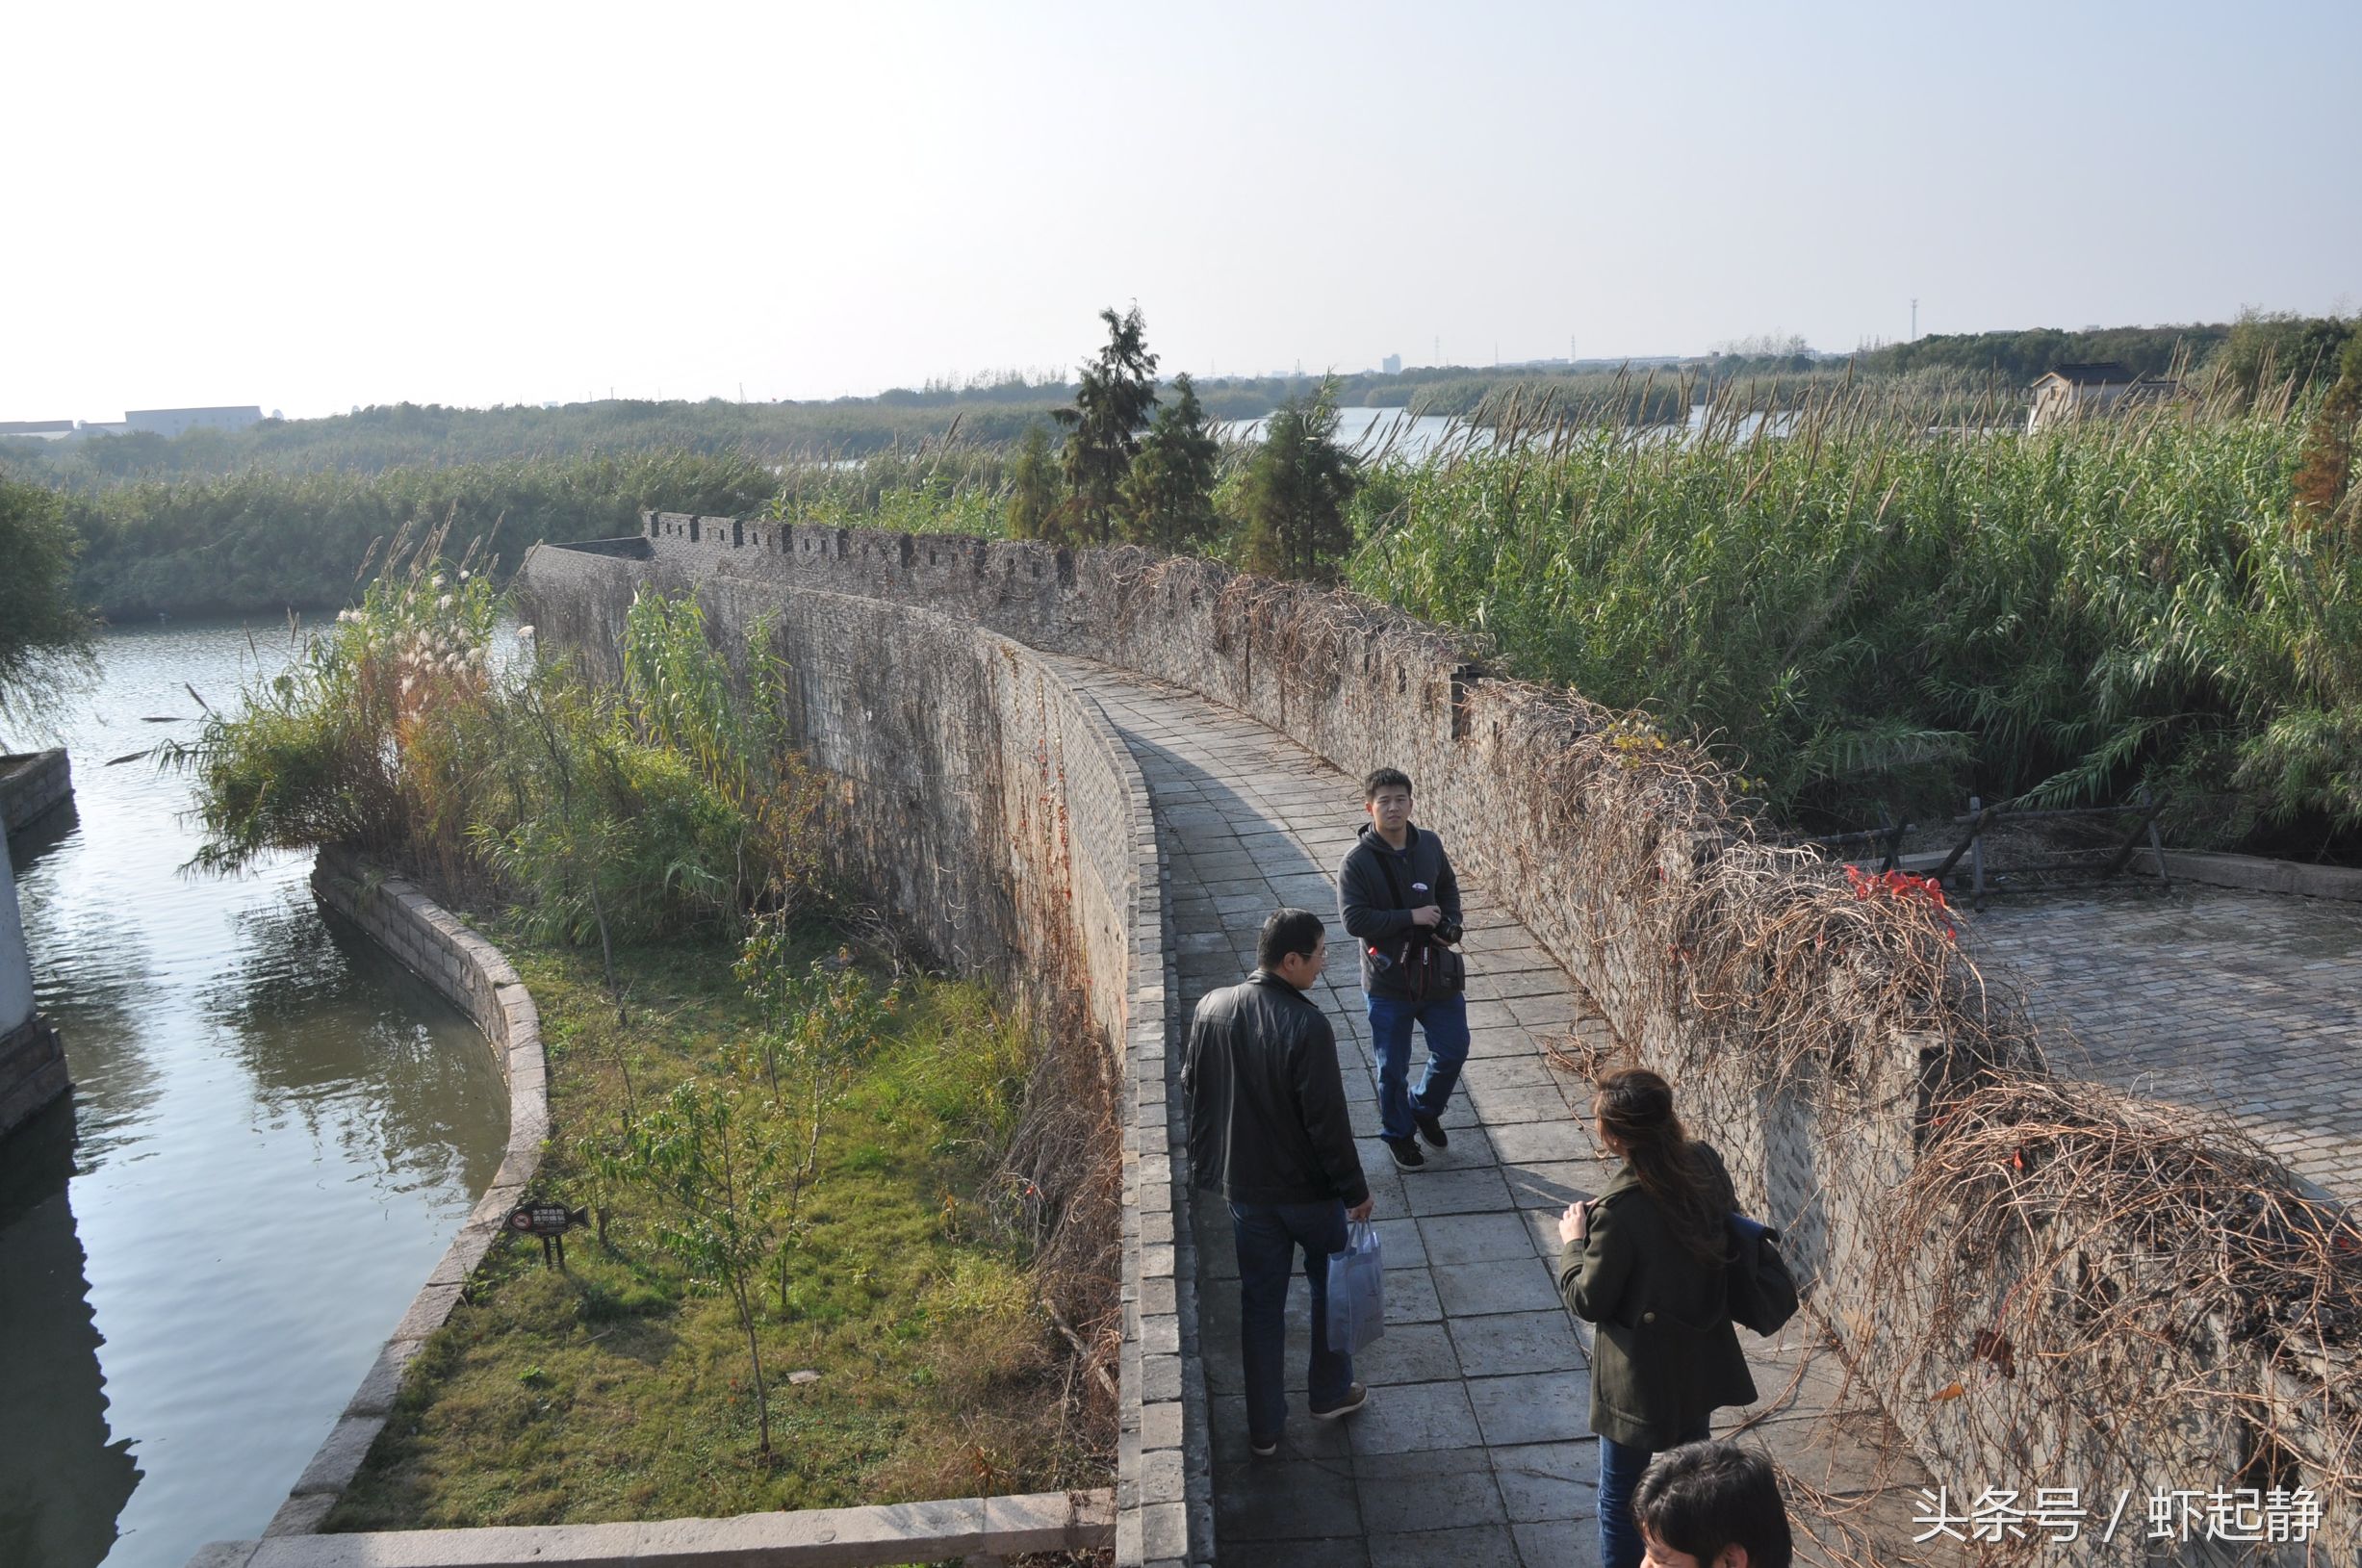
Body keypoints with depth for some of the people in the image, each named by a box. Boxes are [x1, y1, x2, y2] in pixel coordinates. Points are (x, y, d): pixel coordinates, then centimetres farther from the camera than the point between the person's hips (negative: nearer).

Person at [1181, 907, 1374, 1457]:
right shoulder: (1306, 1026, -26)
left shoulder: (1212, 1009, -8)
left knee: (1260, 1302, 16)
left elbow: (1192, 1090, 4)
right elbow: (1328, 1121, -22)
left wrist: (1209, 1163, 19)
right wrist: (1355, 1191, -10)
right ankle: (1331, 1392, 38)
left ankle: (1264, 1428, 25)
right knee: (1331, 1284, 21)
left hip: (1244, 1185, 5)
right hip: (1308, 1187, -4)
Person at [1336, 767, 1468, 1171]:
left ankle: (1425, 1109, 43)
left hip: (1436, 975, 4)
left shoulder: (1430, 846, -2)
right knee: (1393, 1068, 11)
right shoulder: (1357, 861, -17)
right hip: (1388, 983, -4)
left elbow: (1449, 889, 14)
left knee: (1453, 1051, 15)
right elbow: (1354, 919, -23)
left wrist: (1450, 925, -4)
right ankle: (1398, 1133, 35)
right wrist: (1411, 917, -24)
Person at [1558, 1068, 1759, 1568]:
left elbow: (1587, 1300, -19)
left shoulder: (1619, 1211, -31)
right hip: (1701, 1359, 7)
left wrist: (1573, 1240, -3)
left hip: (1642, 1373, -7)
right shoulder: (1706, 1164, -13)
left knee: (1620, 1497, 14)